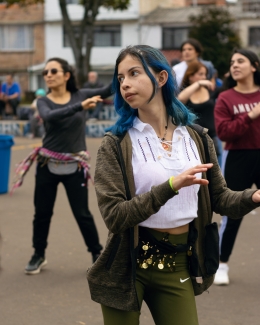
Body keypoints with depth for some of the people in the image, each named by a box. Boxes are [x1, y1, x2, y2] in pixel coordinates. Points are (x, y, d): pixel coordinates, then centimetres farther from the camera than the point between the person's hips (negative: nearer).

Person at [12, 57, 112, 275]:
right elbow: (50, 116, -28)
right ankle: (39, 256, 27)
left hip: (74, 167, -1)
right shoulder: (44, 102, -5)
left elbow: (109, 90, -12)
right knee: (42, 213, 9)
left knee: (82, 213, 3)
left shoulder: (80, 95, -1)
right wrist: (81, 106, -40)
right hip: (47, 165, 1)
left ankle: (97, 254, 19)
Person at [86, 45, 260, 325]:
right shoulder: (116, 145, -9)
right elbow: (114, 216, -18)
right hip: (129, 264, -2)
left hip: (178, 263, 3)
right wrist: (170, 186, -29)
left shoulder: (196, 138, 2)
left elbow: (220, 197, 4)